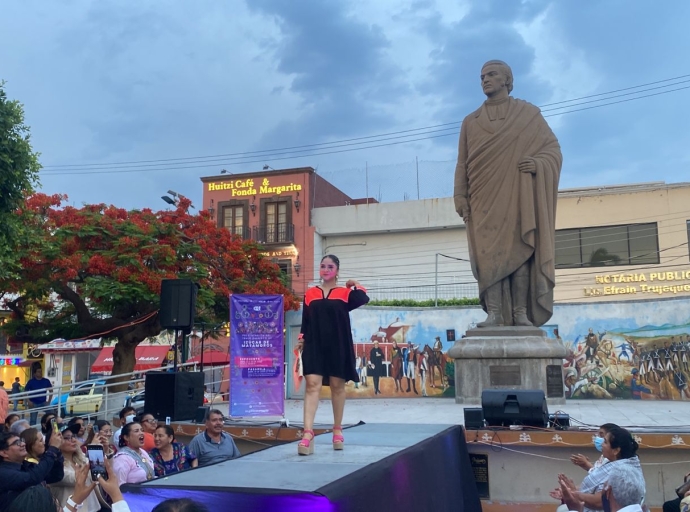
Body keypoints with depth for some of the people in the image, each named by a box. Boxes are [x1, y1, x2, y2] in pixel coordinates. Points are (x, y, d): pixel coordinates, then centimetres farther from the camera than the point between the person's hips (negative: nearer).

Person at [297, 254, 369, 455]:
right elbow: (305, 321, 8)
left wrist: (355, 285, -2)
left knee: (337, 386, 9)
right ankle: (307, 434, -16)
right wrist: (302, 340, -1)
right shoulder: (310, 294, 9)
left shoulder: (345, 293, 4)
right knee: (312, 386, -10)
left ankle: (337, 430, 24)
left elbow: (363, 299, -15)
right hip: (314, 346, 1)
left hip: (338, 346, 0)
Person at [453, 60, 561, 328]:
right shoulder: (471, 121, 16)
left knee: (519, 251, -7)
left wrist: (537, 163, -15)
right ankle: (494, 313, -8)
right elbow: (462, 163, 12)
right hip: (484, 198, 2)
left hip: (517, 195, -2)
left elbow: (553, 148, 6)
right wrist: (461, 197, 1)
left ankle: (521, 312, -5)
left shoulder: (528, 113, 10)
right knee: (489, 253, -7)